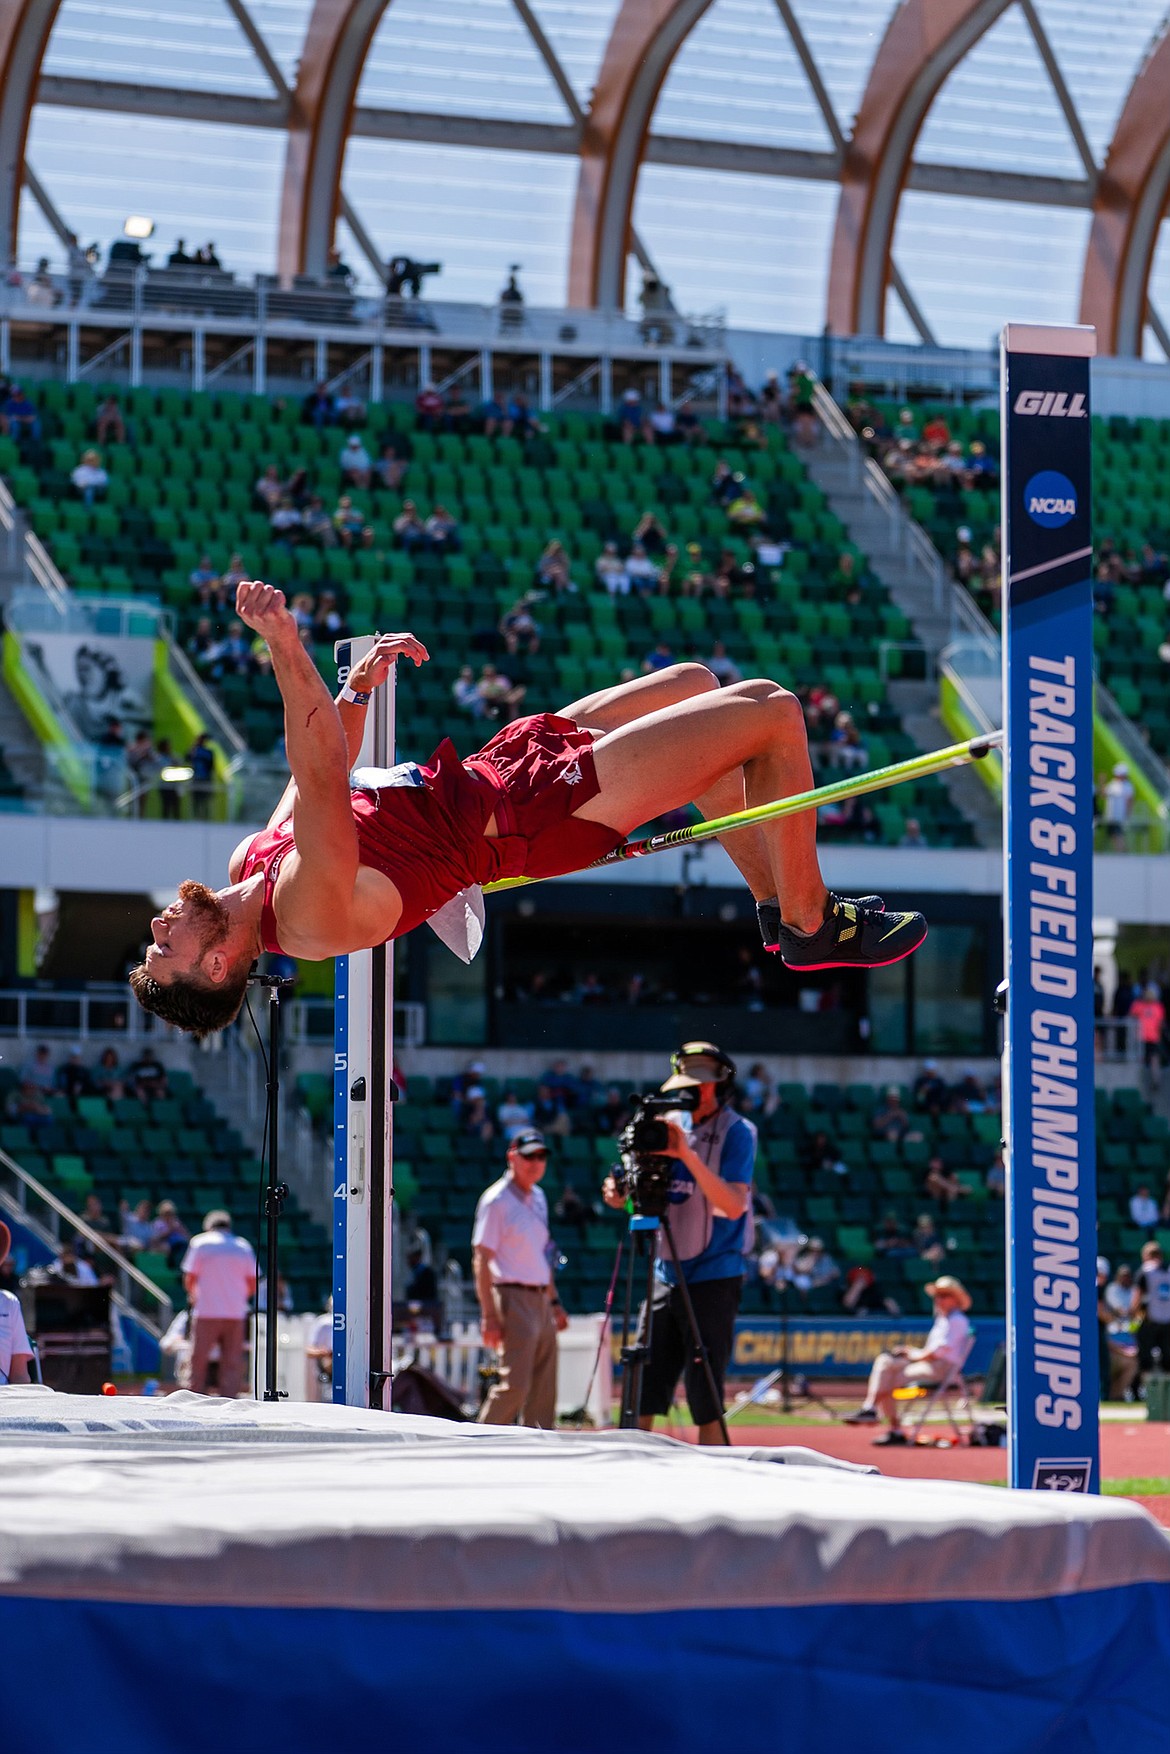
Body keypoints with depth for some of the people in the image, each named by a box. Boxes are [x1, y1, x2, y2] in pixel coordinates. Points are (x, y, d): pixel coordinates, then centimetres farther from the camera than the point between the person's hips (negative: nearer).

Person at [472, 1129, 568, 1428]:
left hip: (541, 1300, 8)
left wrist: (554, 1301, 21)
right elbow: (481, 1260, -13)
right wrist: (489, 1316, -19)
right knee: (515, 1383, -13)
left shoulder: (538, 1197, 15)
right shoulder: (496, 1200, -10)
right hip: (513, 1298, -8)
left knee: (544, 1388, 7)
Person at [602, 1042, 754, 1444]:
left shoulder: (735, 1132, -7)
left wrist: (688, 1155, -27)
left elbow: (733, 1205, -20)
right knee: (642, 1393, 4)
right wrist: (622, 1194, -6)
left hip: (713, 1278, -6)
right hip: (666, 1275, 6)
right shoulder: (670, 1127, 11)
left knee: (705, 1400, -6)